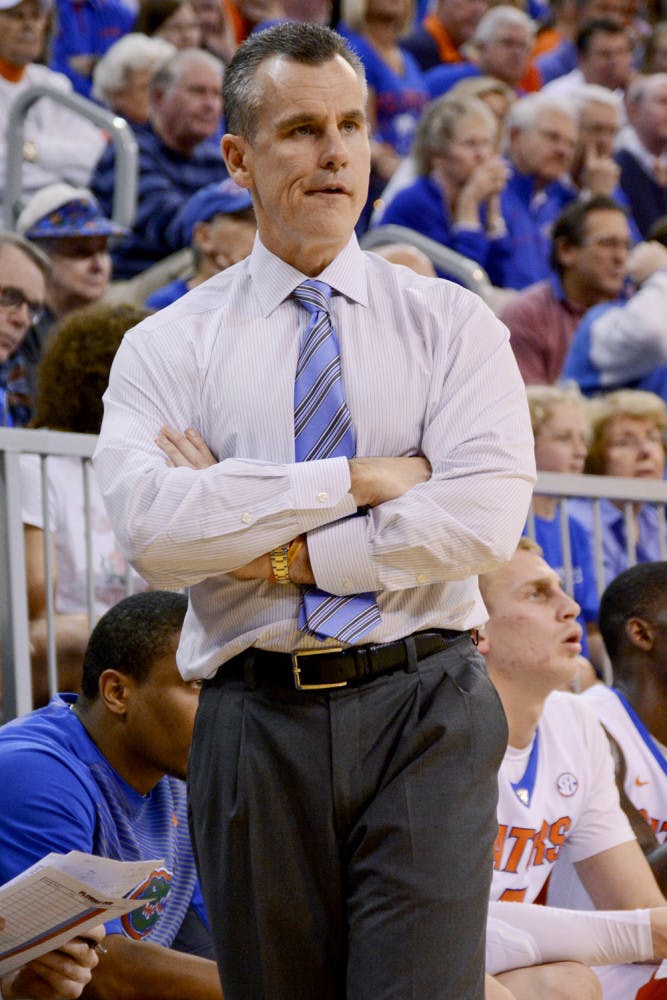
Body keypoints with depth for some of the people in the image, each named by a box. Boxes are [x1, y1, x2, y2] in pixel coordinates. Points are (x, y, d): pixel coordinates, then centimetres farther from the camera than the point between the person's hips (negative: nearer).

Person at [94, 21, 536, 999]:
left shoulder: (451, 322, 8)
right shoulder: (169, 345, 8)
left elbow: (486, 515, -7)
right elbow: (148, 523, -10)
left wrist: (289, 555, -9)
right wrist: (359, 481, -11)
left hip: (422, 707, -1)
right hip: (256, 723, 1)